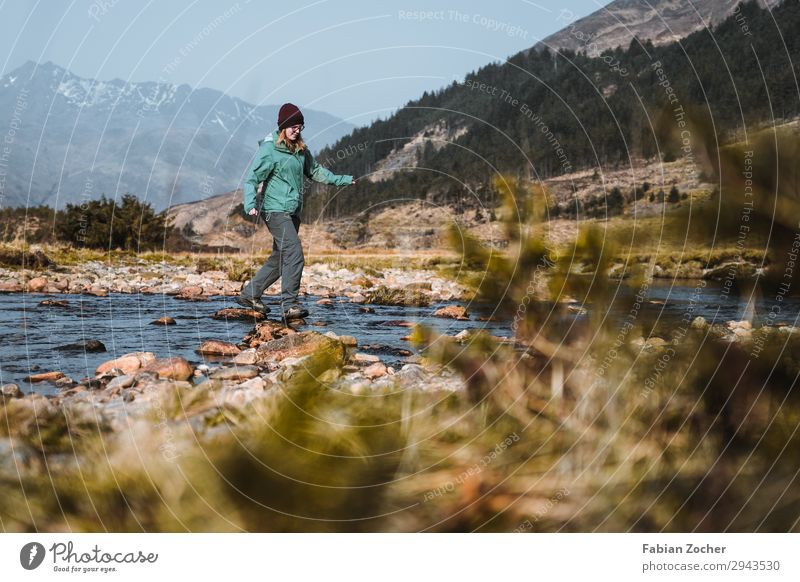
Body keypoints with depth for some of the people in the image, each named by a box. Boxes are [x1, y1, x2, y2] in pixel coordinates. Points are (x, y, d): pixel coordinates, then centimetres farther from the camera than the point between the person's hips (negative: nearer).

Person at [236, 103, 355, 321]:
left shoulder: (301, 150, 12)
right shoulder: (269, 149, -10)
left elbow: (315, 171, 26)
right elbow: (252, 179, -12)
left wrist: (341, 180, 22)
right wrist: (250, 204, -27)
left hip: (293, 212, 8)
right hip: (276, 210, -8)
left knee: (280, 258, 13)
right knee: (294, 255, -17)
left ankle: (250, 293, 26)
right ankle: (289, 305, -15)